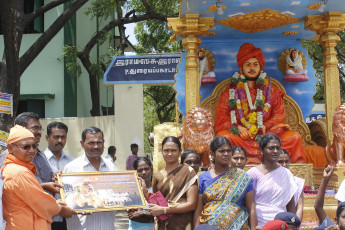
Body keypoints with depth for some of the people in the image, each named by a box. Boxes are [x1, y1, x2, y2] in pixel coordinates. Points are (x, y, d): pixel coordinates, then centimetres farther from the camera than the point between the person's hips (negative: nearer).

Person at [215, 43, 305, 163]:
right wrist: (237, 128, -15)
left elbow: (279, 116, 9)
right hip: (241, 138, -2)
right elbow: (221, 118, 4)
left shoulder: (272, 90, 18)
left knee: (294, 137, -23)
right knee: (223, 136, -33)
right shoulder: (230, 91, 14)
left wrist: (266, 126, -11)